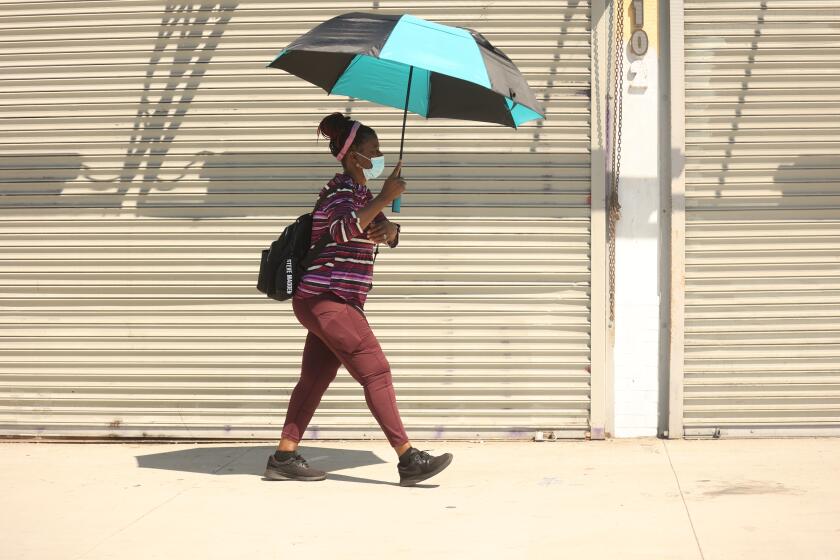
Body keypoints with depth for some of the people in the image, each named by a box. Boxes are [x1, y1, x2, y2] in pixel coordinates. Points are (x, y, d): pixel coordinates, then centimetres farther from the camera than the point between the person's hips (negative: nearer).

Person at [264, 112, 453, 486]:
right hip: (326, 298, -10)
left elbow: (388, 233, 15)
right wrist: (385, 197, -32)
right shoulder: (342, 189, -12)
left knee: (315, 378, 11)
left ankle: (284, 457, 15)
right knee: (375, 371, -12)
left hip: (329, 301, 10)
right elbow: (345, 228, -33)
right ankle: (408, 459, -13)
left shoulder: (360, 192, 19)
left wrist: (389, 230, -9)